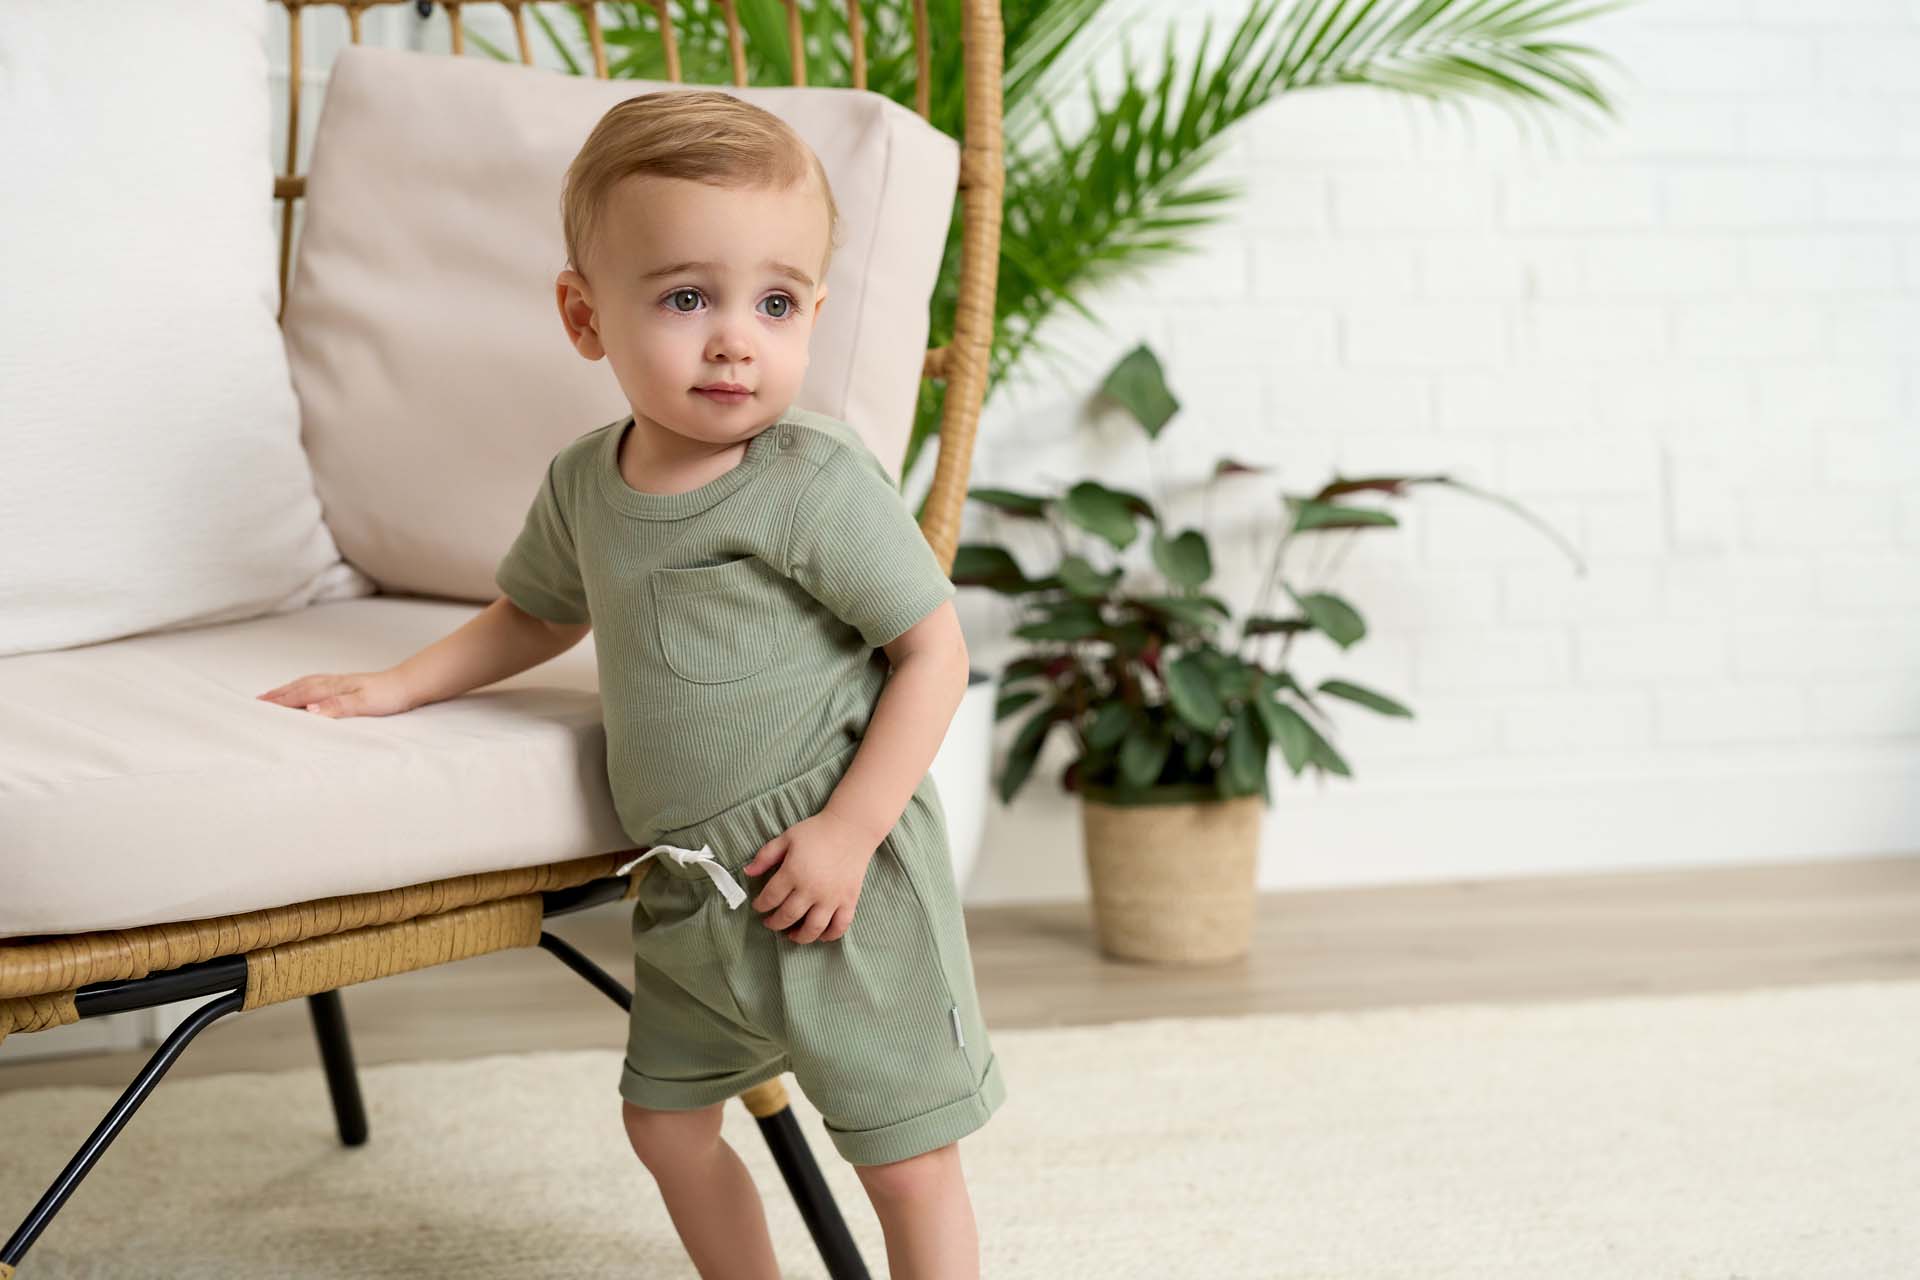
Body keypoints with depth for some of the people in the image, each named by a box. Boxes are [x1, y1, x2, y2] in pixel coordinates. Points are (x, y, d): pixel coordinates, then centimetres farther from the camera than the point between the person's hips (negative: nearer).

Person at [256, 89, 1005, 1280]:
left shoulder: (818, 483, -19)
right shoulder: (585, 482, 2)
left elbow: (935, 650, -16)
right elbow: (541, 613, 23)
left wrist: (848, 833, -21)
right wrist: (398, 684, 17)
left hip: (843, 876, -7)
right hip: (691, 889, 7)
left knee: (909, 1161, 1)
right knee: (666, 1123, 19)